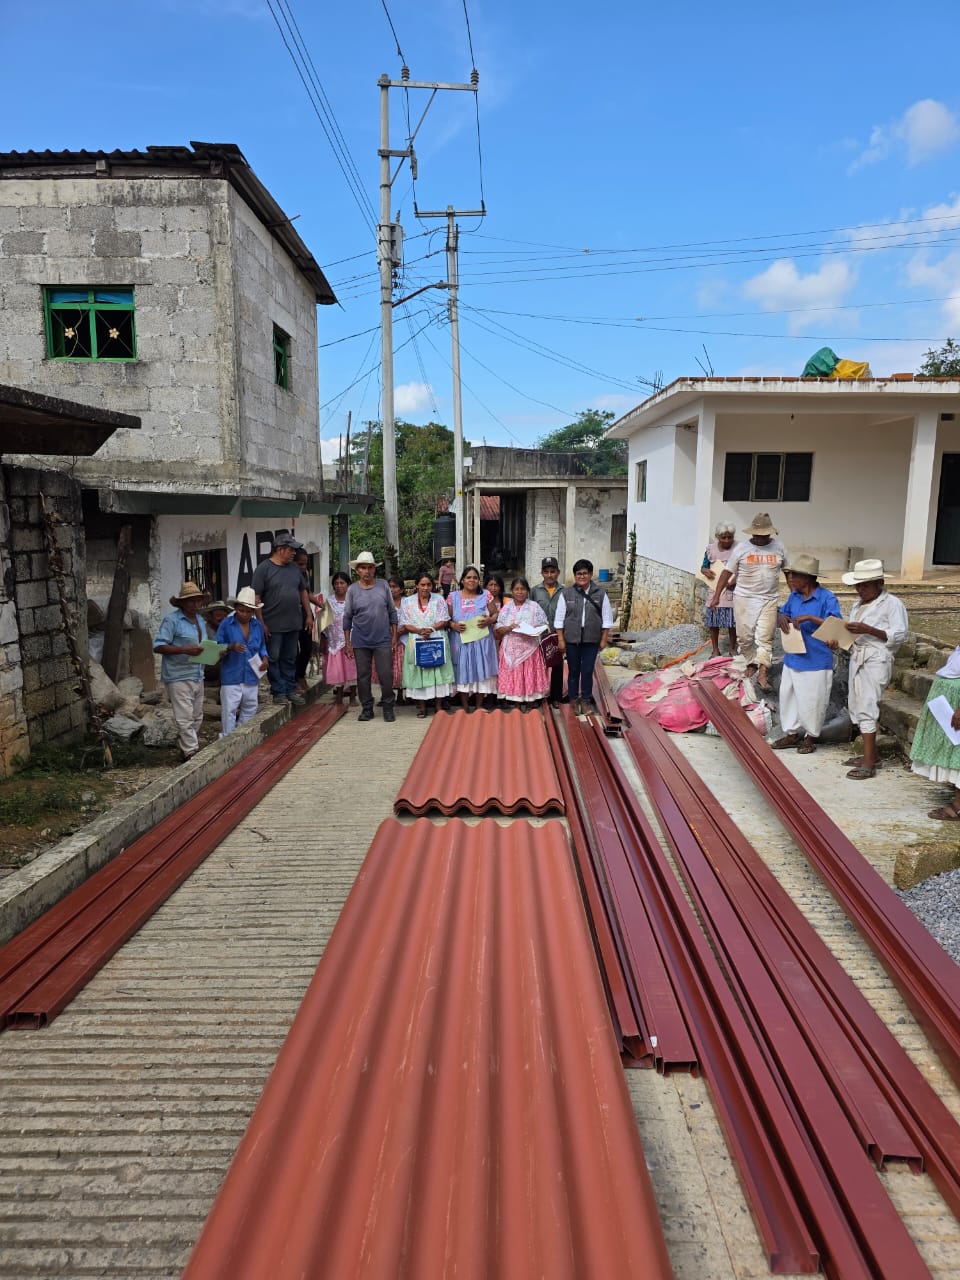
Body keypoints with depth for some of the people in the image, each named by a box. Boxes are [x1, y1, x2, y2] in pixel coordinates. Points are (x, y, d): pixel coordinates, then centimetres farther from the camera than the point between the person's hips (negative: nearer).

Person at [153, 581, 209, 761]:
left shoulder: (199, 620, 17)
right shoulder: (171, 620, -8)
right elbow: (158, 646, -14)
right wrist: (185, 650, -24)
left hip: (197, 676, 8)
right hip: (179, 677, -8)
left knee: (197, 717, 13)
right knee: (185, 718, -8)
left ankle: (186, 748, 25)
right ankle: (191, 753, -5)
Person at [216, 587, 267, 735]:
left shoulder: (258, 625, 6)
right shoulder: (226, 624, -6)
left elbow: (262, 646, 18)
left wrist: (264, 657, -1)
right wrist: (231, 647, -23)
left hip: (251, 677, 5)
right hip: (231, 677, -4)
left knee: (250, 709, 15)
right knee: (229, 710, -4)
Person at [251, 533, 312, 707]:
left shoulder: (294, 568, 10)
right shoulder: (263, 568, -8)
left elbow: (304, 591, 18)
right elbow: (256, 598, -11)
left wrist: (308, 615, 13)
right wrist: (261, 623, -14)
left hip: (293, 623, 5)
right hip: (273, 625, -5)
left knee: (290, 659, 12)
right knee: (274, 659, 3)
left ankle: (291, 690, 20)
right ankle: (279, 692, 11)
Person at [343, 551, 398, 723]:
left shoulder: (383, 585, 1)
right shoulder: (352, 589, 0)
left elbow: (392, 612, 7)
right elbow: (347, 617, 4)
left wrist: (394, 635, 4)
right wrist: (347, 643, 2)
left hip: (383, 641, 0)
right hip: (360, 642, 1)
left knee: (386, 675, -1)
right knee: (363, 676, 7)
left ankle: (388, 707, 15)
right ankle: (367, 708, 20)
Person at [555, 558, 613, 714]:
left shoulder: (600, 594, 0)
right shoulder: (566, 593, -2)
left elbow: (607, 618, 4)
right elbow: (559, 618, 0)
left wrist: (604, 639, 1)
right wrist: (560, 639, -3)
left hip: (591, 640, 0)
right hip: (571, 639, 0)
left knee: (588, 671, 4)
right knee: (573, 671, 9)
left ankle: (586, 700, 18)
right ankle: (573, 699, 23)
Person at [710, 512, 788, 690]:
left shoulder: (778, 546, 1)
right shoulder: (741, 548, -5)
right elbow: (727, 572, -1)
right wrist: (716, 596, -5)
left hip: (769, 599, 0)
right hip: (744, 598, 0)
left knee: (765, 638, -4)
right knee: (744, 636, 5)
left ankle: (762, 674, -5)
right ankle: (751, 663, 26)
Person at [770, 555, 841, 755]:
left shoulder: (827, 598, -15)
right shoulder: (794, 596, 4)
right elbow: (783, 614, 18)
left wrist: (810, 617, -29)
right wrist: (782, 619, -6)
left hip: (816, 662, -6)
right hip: (792, 659, 7)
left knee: (811, 701, 5)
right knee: (788, 697, 14)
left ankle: (811, 736, 24)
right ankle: (791, 734, 30)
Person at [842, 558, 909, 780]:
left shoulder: (892, 604, -7)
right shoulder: (858, 605, 17)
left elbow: (898, 635, -14)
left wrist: (869, 630, -23)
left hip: (876, 660, -9)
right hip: (857, 659, 9)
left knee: (867, 707, -12)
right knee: (856, 705, 11)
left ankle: (868, 764, -8)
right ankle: (872, 755, 24)